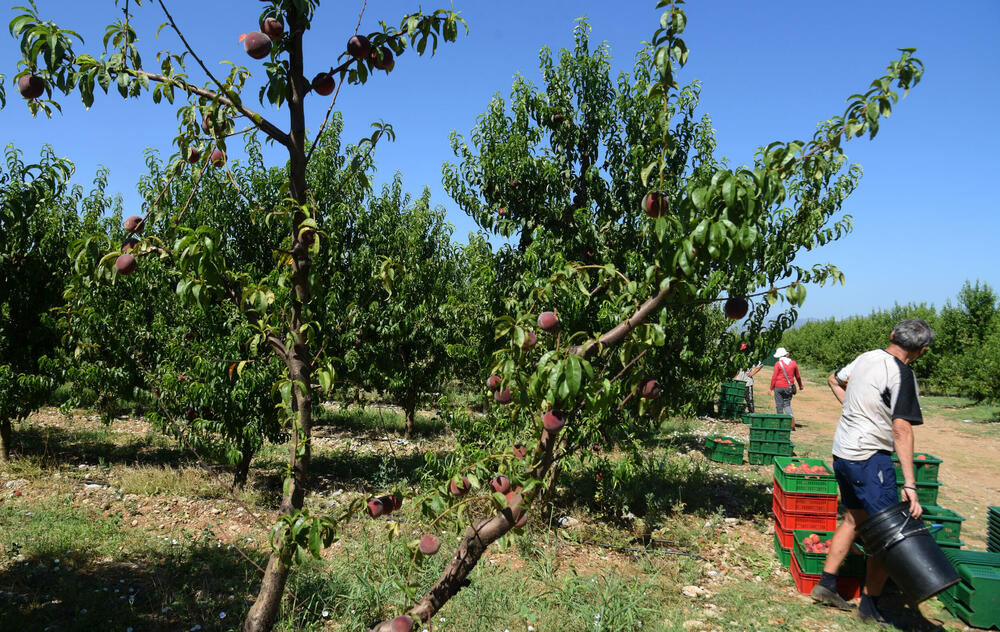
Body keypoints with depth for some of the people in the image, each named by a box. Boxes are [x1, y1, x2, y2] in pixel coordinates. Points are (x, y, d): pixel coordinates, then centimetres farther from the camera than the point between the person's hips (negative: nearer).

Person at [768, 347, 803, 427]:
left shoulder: (778, 364, -8)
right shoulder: (793, 363, 4)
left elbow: (774, 377, -8)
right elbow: (797, 376, 15)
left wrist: (771, 388, 0)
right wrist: (800, 385, 30)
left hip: (779, 387, -3)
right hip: (789, 387, 3)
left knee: (779, 405, 7)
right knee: (787, 405, 11)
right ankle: (792, 416, -13)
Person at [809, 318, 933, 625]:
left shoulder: (867, 357, 7)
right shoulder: (902, 375, -16)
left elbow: (835, 380, 26)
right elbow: (901, 428, -23)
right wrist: (909, 484, -25)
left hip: (842, 452, 8)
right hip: (870, 458, -8)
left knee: (854, 518, 22)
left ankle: (826, 584, 27)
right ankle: (869, 605, 10)